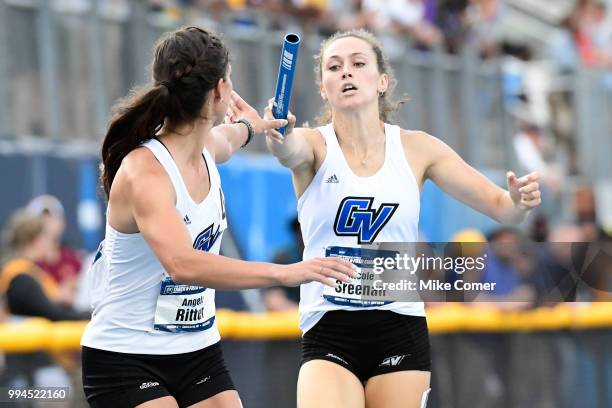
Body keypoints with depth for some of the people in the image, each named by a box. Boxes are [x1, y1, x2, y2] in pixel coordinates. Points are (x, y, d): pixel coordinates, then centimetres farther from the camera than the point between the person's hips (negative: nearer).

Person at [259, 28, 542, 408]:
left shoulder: (417, 148, 3)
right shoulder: (315, 145, -2)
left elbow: (500, 205, 3)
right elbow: (291, 150, -26)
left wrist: (519, 201, -21)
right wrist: (279, 137, -50)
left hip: (400, 333, 2)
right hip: (329, 333, -2)